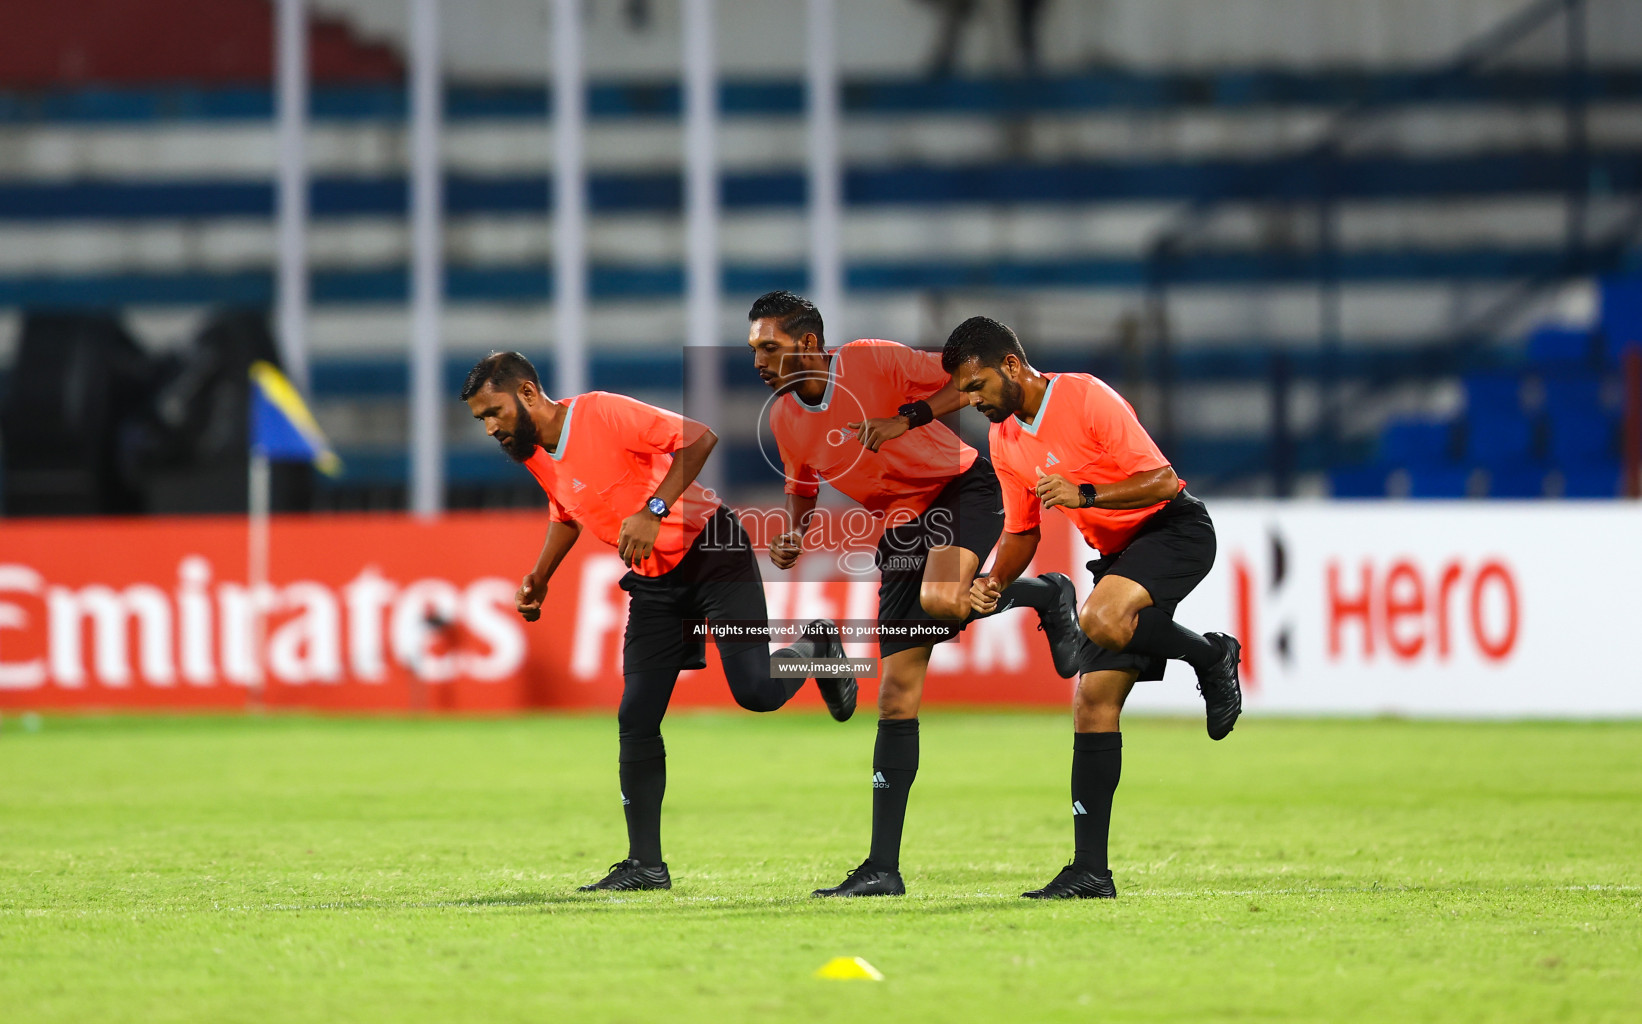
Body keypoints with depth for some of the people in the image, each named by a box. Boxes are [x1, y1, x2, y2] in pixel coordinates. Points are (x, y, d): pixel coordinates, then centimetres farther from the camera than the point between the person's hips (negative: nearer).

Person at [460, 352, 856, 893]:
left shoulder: (602, 413, -20)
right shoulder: (534, 456, 5)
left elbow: (698, 439, -24)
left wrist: (654, 510, -30)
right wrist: (539, 579, 13)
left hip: (712, 552, -7)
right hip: (654, 581, 7)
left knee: (754, 691, -20)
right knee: (636, 721, 1)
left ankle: (814, 646, 14)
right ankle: (645, 866, 8)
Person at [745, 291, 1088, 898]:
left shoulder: (873, 362, -16)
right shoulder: (783, 419, 1)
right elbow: (801, 486, 19)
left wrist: (905, 420, -24)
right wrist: (793, 537, 0)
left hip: (961, 488, -6)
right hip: (902, 527, 6)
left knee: (939, 601, -39)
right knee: (896, 699, -1)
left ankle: (1046, 596, -6)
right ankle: (882, 869, -1)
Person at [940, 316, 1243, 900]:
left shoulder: (1086, 398, -18)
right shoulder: (1005, 440, 6)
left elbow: (1162, 482, -19)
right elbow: (1022, 530, 16)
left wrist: (1084, 494, -30)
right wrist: (995, 582, -3)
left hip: (1173, 529, -8)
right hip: (1118, 551, 8)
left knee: (1100, 621, -36)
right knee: (1093, 699, -2)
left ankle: (1211, 656, -8)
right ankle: (1090, 870, -3)